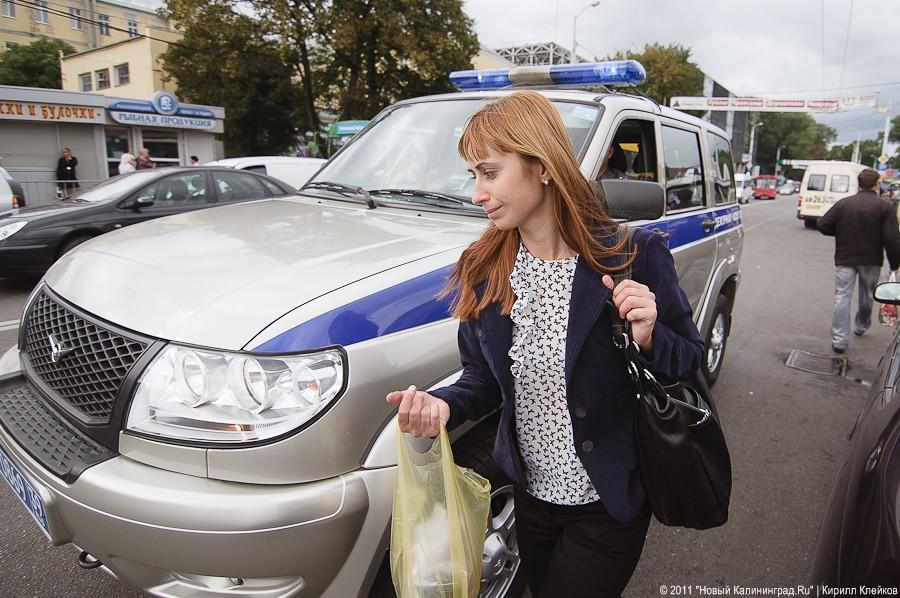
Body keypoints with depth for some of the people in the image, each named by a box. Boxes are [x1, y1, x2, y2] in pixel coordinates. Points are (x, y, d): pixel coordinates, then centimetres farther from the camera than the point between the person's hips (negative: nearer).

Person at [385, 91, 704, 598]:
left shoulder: (635, 256, -18)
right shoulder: (481, 274, -6)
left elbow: (690, 362, -7)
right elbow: (484, 382, 1)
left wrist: (649, 338, -28)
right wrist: (442, 404, -19)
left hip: (609, 506, -4)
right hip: (530, 498, 4)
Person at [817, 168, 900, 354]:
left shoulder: (843, 203, -4)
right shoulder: (885, 206, -9)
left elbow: (822, 225, -5)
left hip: (845, 259, 0)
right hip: (871, 260, 0)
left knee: (842, 297, -1)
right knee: (867, 296, 21)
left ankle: (839, 340, -6)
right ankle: (861, 326, 42)